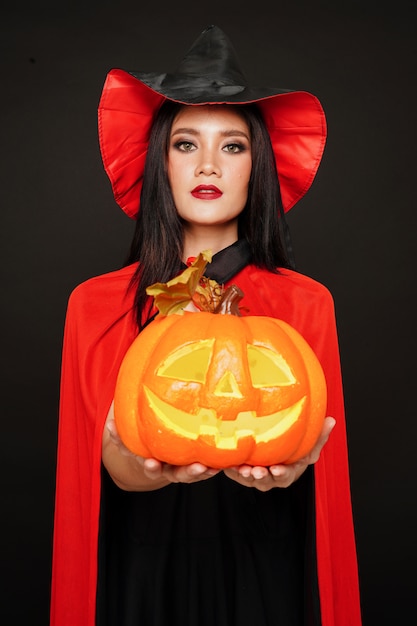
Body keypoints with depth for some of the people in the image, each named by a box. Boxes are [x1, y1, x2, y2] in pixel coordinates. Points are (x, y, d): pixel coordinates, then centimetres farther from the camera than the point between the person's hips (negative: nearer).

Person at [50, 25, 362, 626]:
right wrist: (133, 463, -29)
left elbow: (317, 459, -5)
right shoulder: (94, 305, -6)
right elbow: (103, 464, -7)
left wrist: (285, 468, -27)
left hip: (264, 570, 0)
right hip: (141, 569, 1)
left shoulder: (307, 304, -7)